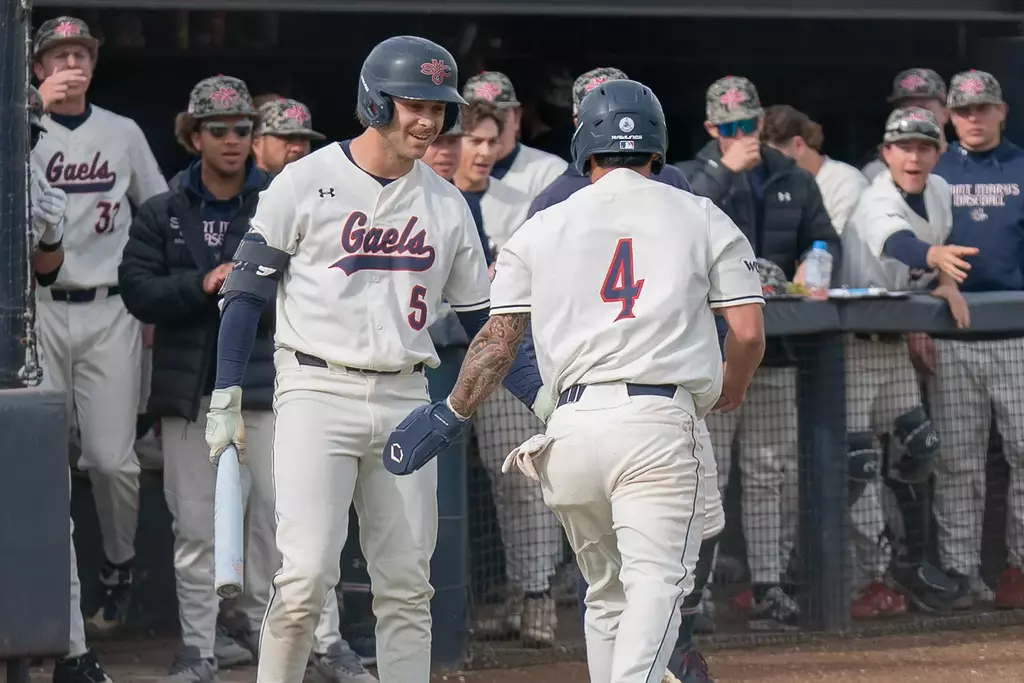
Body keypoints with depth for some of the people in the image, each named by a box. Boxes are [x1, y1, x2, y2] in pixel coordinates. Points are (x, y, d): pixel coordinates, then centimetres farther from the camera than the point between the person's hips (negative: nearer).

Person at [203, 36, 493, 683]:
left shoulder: (446, 204, 10)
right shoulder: (305, 182, -3)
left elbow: (483, 317, 14)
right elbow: (246, 292, -1)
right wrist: (226, 399, -8)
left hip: (405, 400, 5)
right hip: (318, 393, -4)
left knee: (407, 586, 4)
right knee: (307, 575, -14)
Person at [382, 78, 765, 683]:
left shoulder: (542, 228, 14)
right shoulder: (702, 219, 9)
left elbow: (498, 341, 10)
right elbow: (749, 332, 3)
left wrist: (449, 417, 21)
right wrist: (732, 390, 23)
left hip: (574, 427, 3)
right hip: (658, 426, -3)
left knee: (608, 590, 17)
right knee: (656, 582, -13)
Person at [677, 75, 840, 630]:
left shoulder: (794, 182, 14)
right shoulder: (692, 176, 3)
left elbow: (825, 239, 13)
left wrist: (813, 269, -9)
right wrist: (724, 169, -19)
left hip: (773, 345, 4)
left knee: (772, 472, 7)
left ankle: (768, 585, 11)